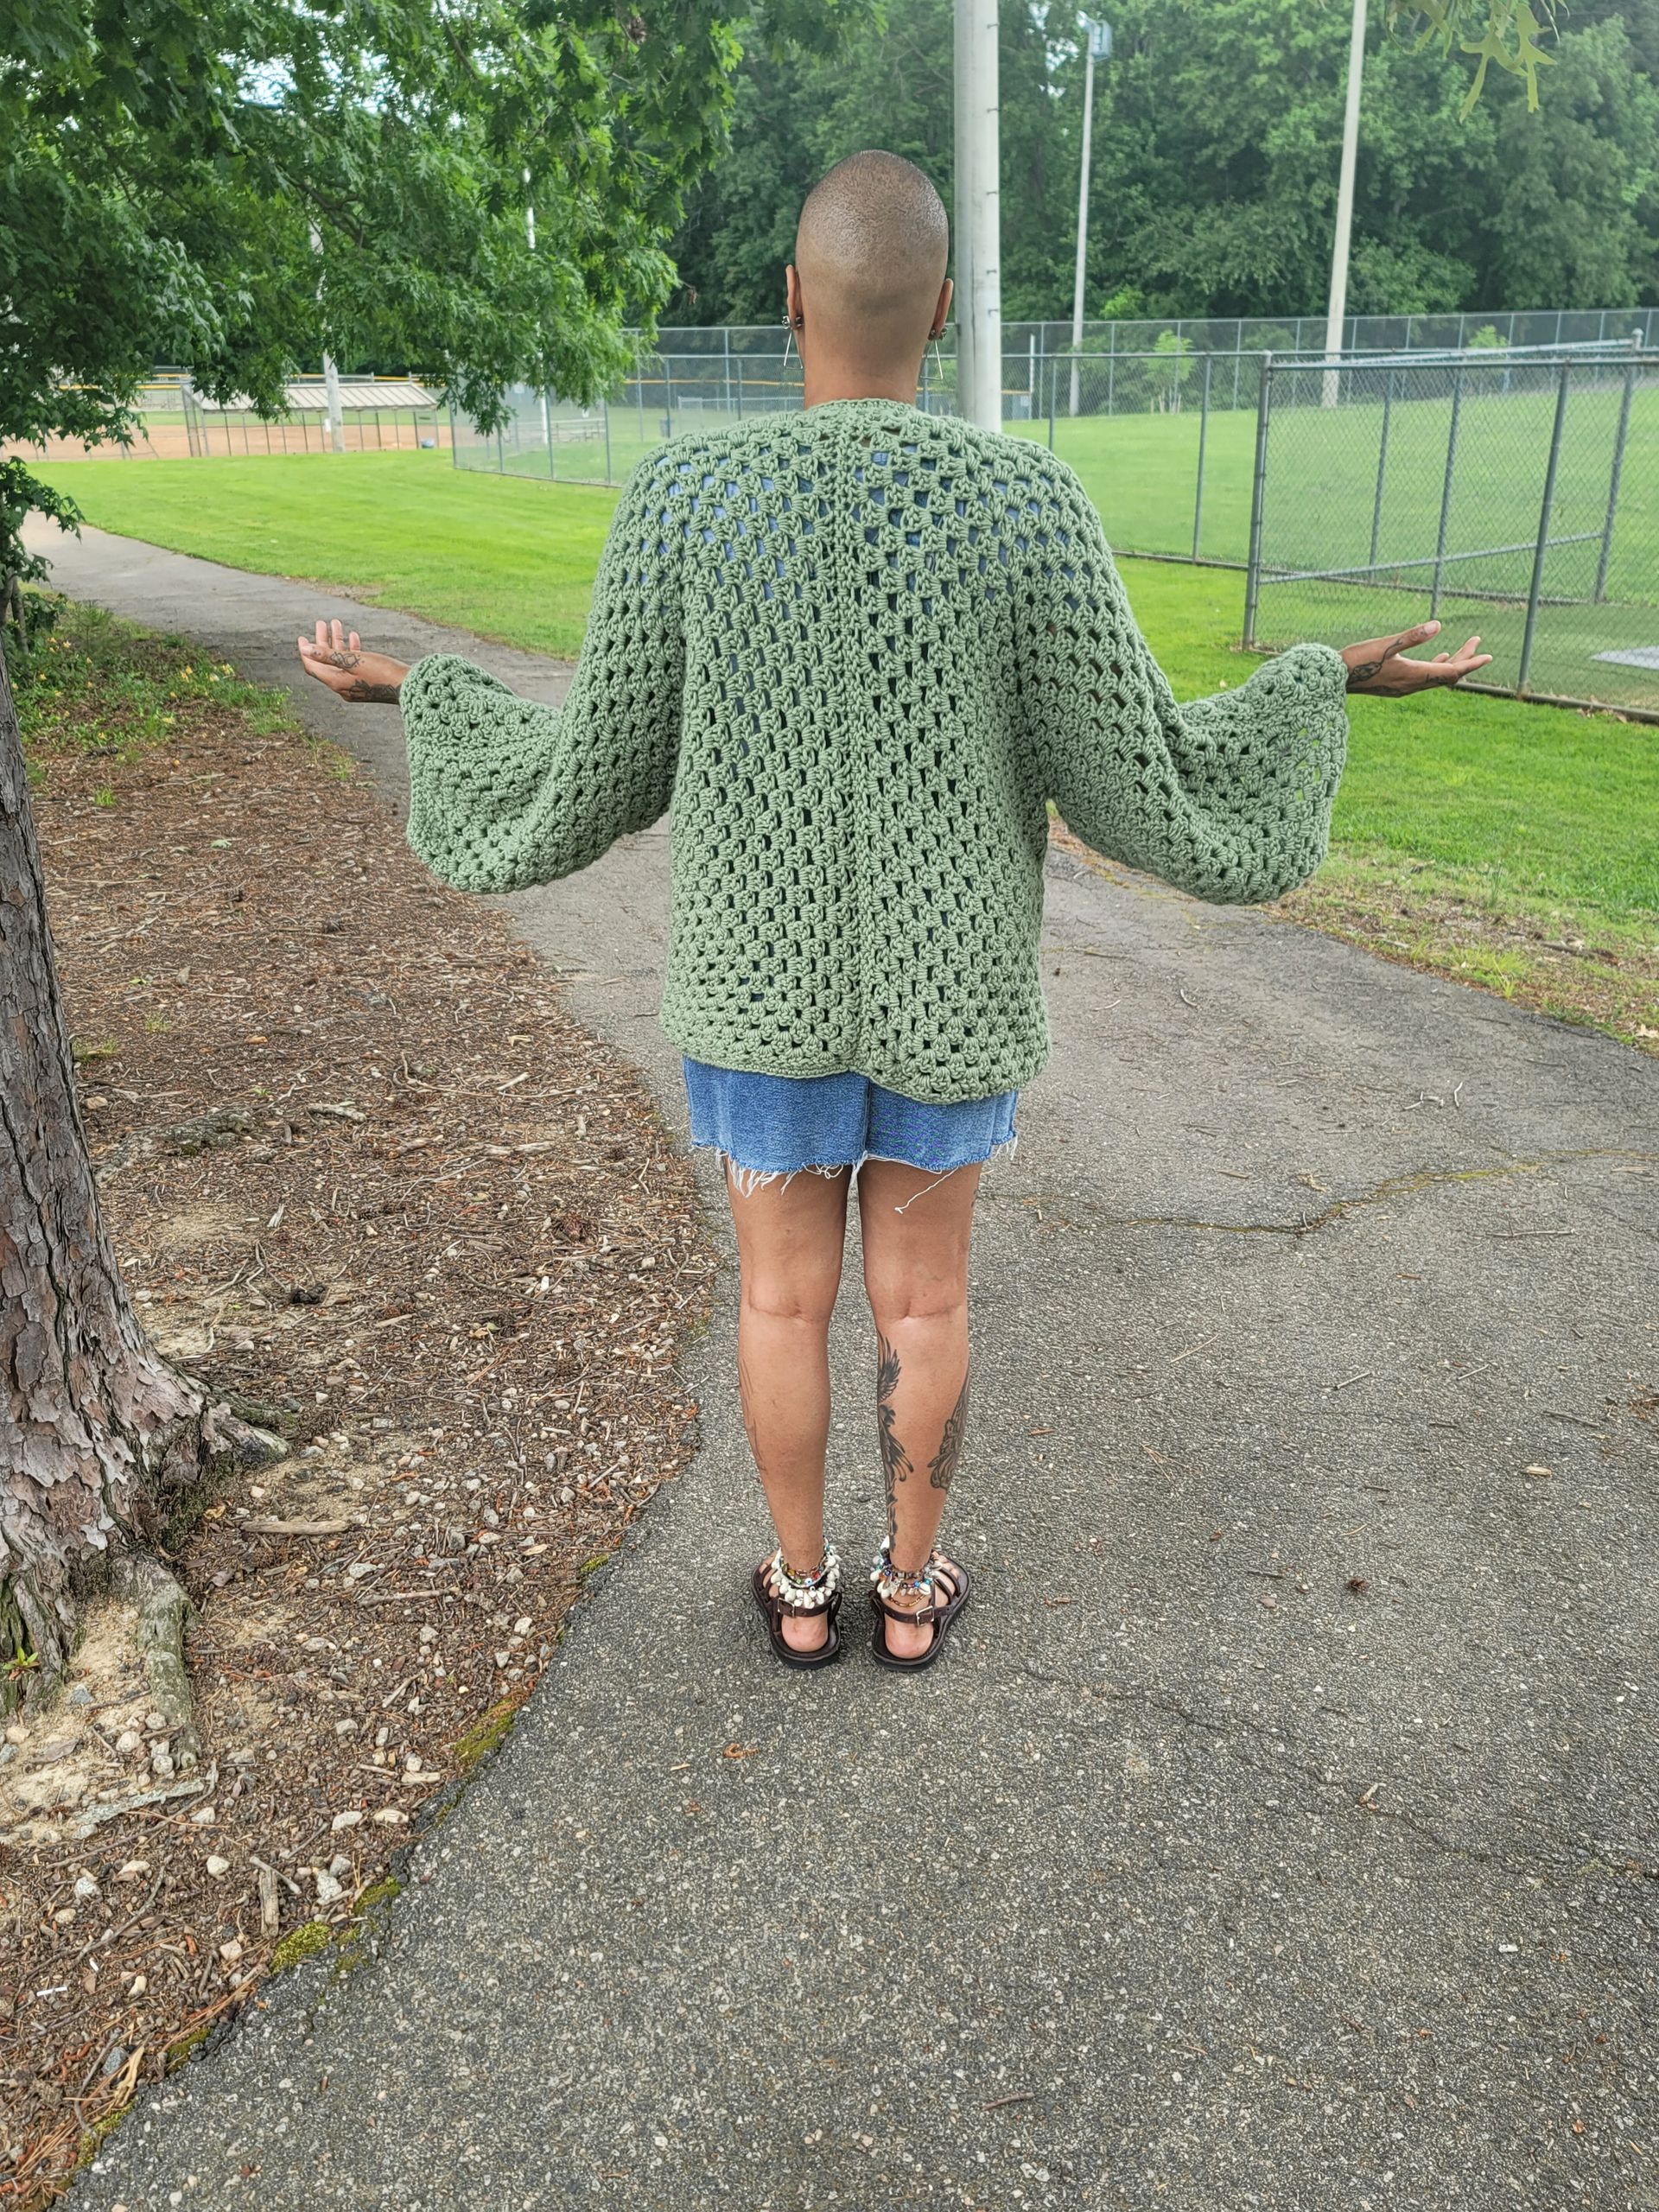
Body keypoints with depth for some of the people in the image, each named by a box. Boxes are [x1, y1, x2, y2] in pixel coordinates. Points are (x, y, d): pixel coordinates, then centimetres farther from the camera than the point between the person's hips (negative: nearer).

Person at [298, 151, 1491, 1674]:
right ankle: (912, 1588, 33)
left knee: (783, 1290, 17)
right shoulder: (1028, 506, -14)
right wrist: (1323, 688, 4)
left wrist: (415, 696, 9)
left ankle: (804, 1587, 33)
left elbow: (594, 778, -7)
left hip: (760, 982, 0)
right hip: (947, 990, 0)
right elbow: (1147, 791, -11)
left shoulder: (683, 496, -13)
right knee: (922, 1297, 17)